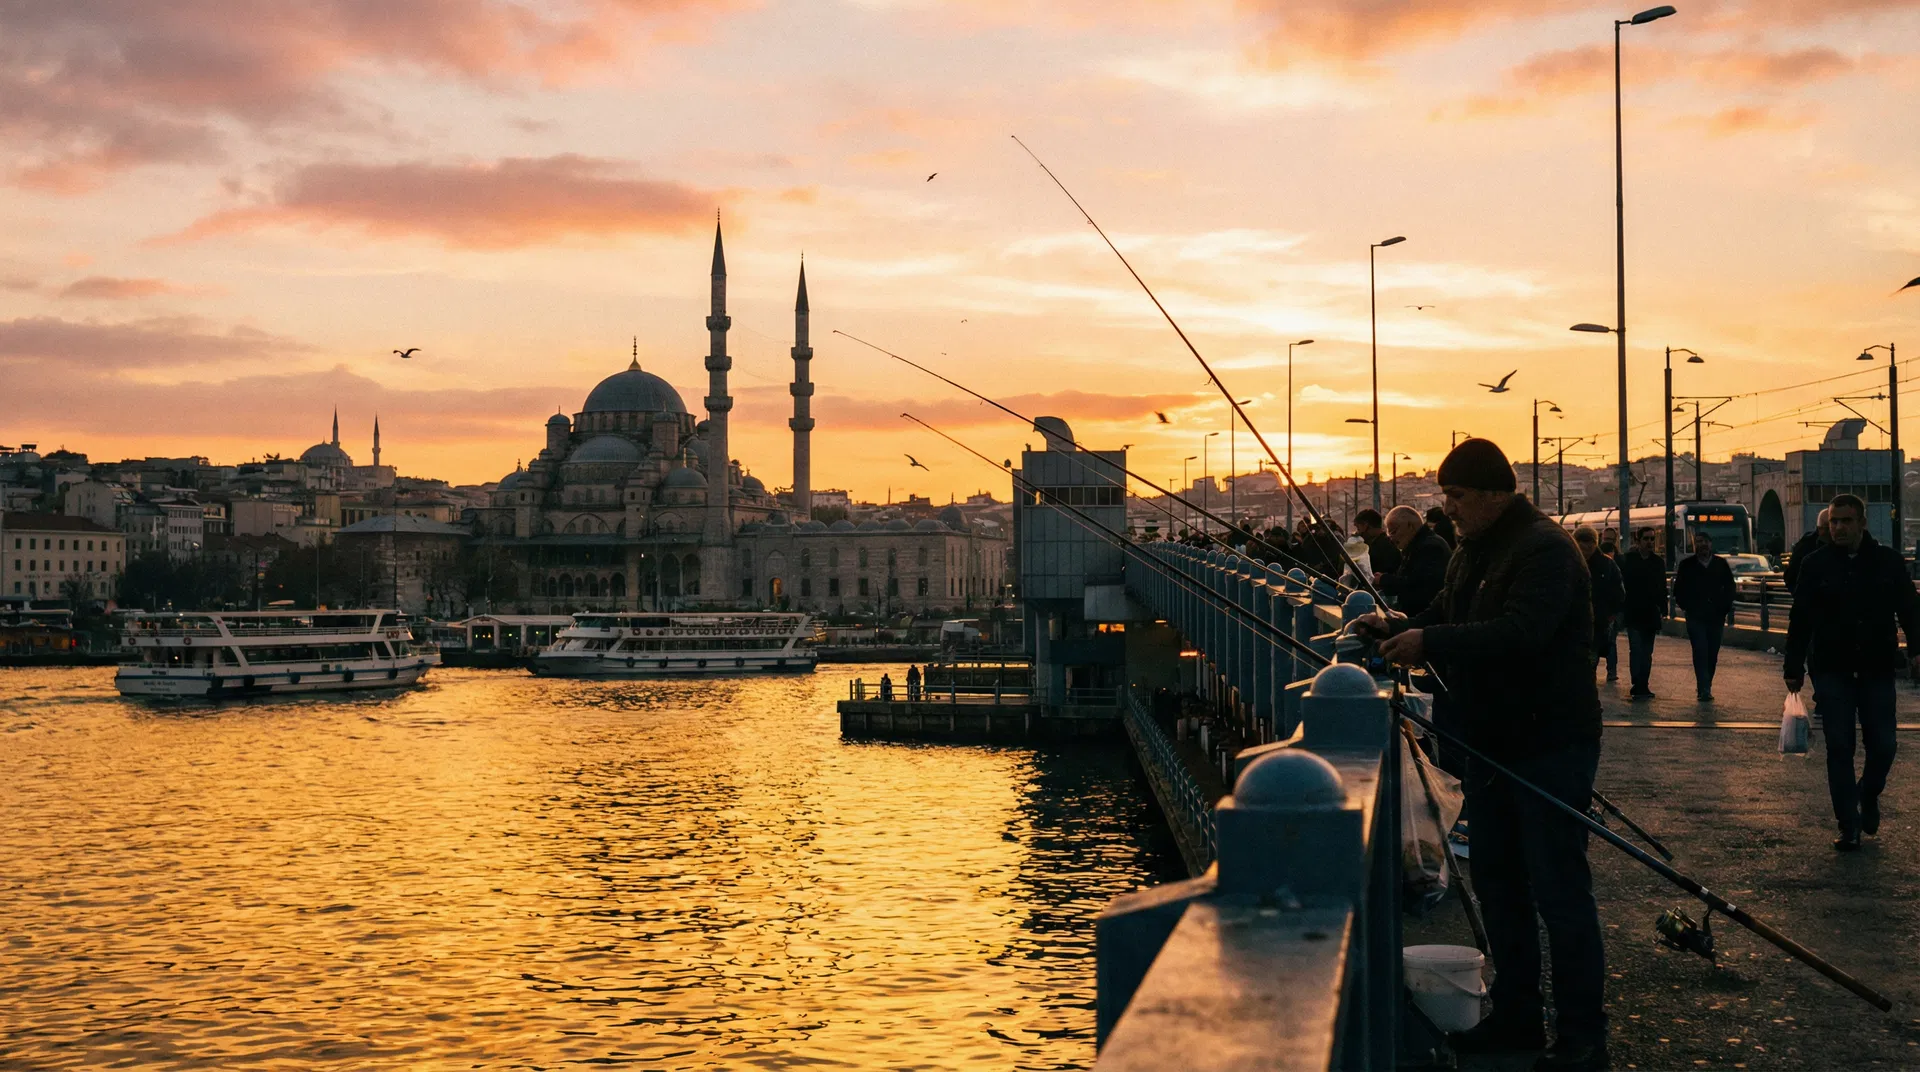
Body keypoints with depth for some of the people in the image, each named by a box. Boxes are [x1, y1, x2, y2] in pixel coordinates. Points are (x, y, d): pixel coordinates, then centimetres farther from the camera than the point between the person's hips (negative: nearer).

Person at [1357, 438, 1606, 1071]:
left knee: (1559, 891, -4)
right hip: (1493, 743, 10)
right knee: (1497, 879, 16)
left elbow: (1521, 633, -31)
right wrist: (1395, 628, -1)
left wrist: (1430, 643, -30)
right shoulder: (1473, 551, 12)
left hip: (1550, 745, -10)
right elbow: (1443, 619, 19)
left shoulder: (1543, 549, -18)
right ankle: (1515, 1017, 28)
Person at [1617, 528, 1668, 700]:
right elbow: (1621, 584, -3)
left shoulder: (1658, 562, 10)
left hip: (1651, 614, 4)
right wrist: (1622, 610, -7)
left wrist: (1663, 610, 6)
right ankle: (1637, 686, -13)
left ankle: (1643, 687, 12)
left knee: (1647, 652, 7)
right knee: (1636, 649, -12)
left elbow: (1662, 588, 12)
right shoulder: (1627, 560, -1)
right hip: (1633, 614, -4)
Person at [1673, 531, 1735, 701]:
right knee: (1700, 652, -12)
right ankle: (1704, 689, -16)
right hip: (1695, 617, -3)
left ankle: (1704, 687, 17)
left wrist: (1725, 608, 4)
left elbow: (1730, 588, 14)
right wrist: (1686, 607, -1)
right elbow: (1679, 590, 8)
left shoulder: (1721, 564, 8)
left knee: (1712, 653, 6)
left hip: (1716, 617, 3)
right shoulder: (1687, 565, 3)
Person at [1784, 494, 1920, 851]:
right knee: (1839, 750, -1)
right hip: (1832, 671, -1)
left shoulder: (1888, 560, 2)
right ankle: (1849, 827, 7)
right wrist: (1794, 669, 1)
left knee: (1883, 746, 2)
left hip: (1878, 670, 1)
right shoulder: (1817, 564, 0)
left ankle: (1868, 796, 33)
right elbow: (1800, 620, 2)